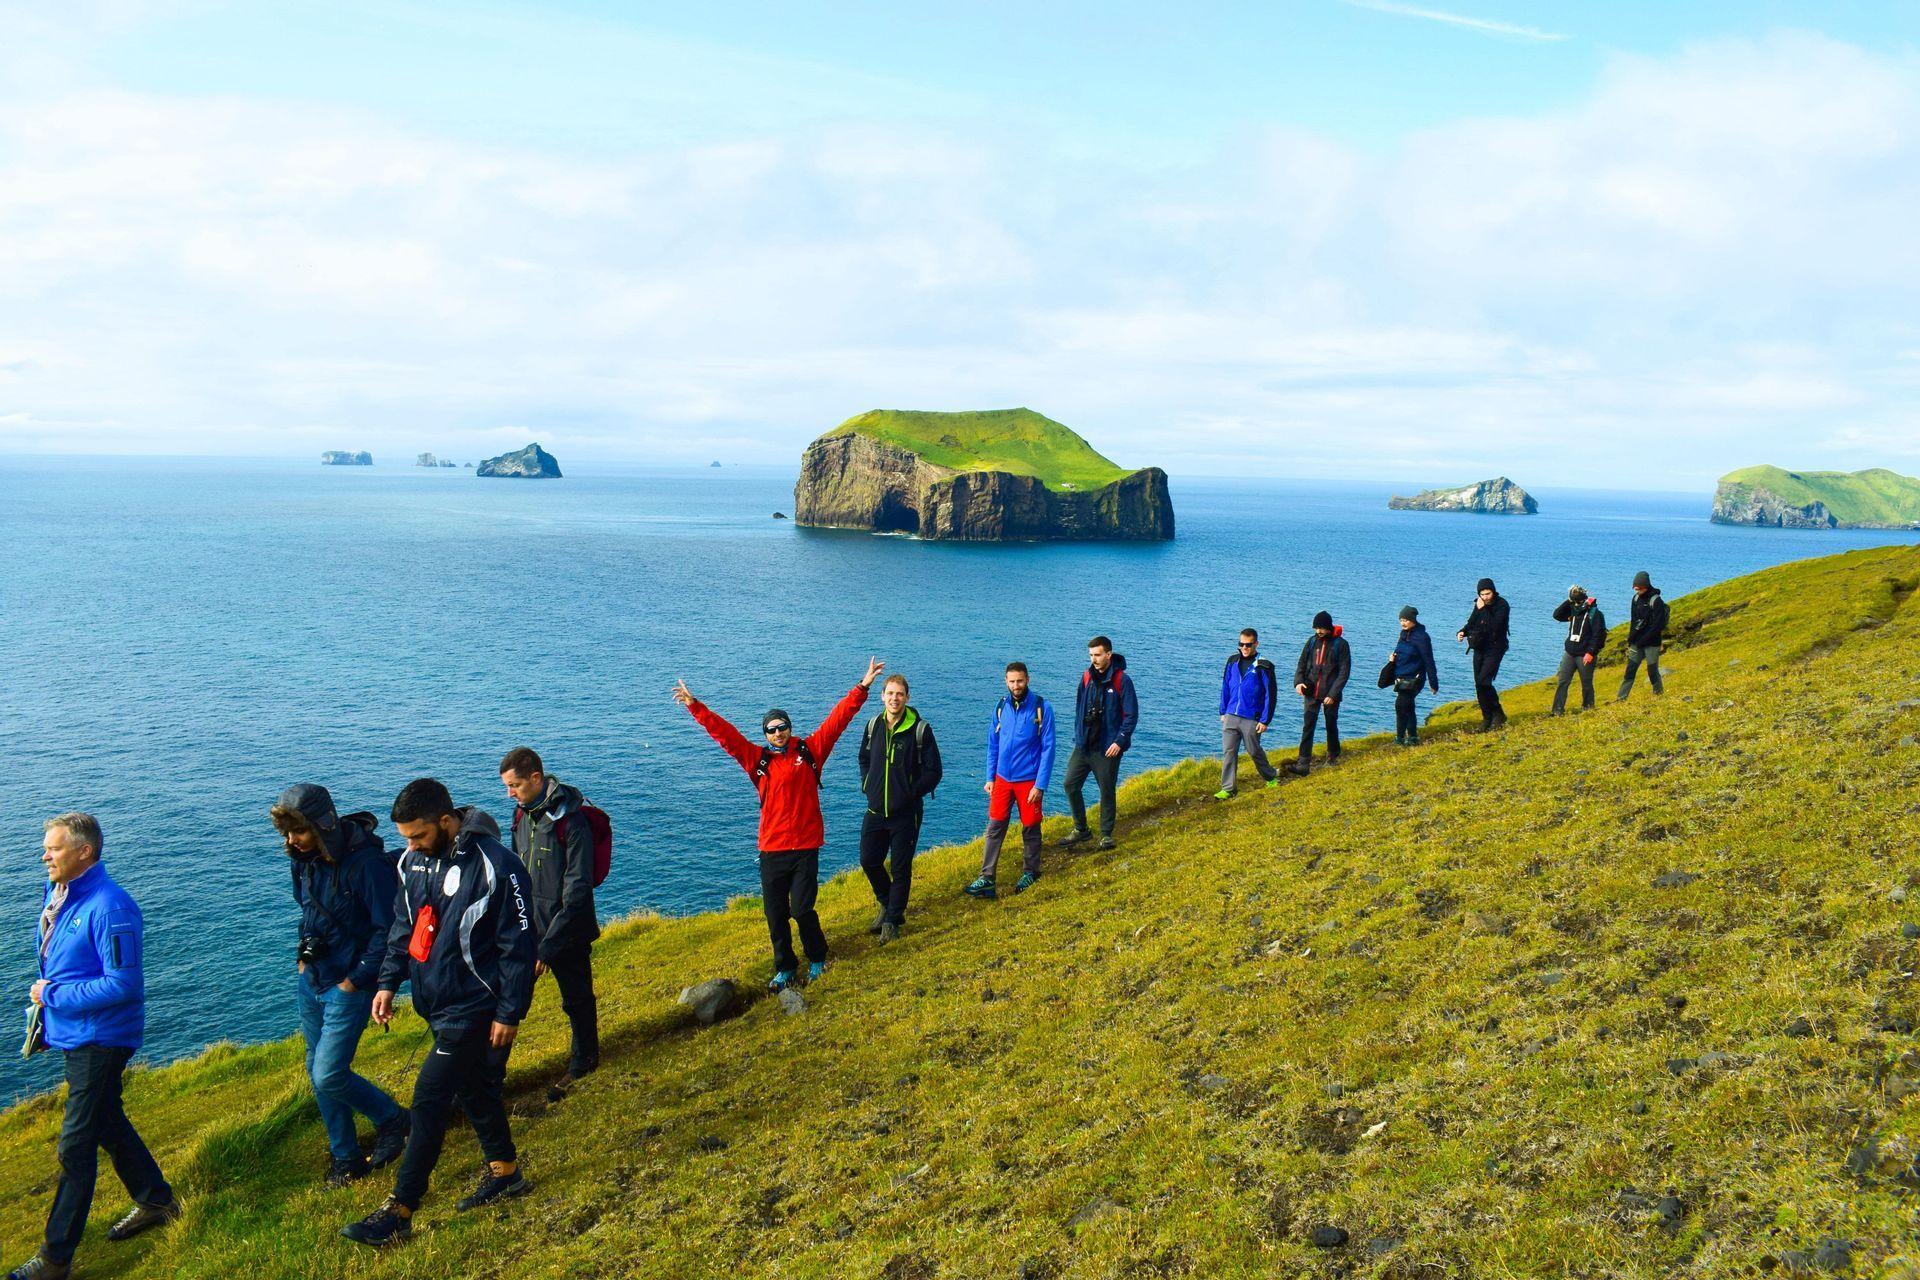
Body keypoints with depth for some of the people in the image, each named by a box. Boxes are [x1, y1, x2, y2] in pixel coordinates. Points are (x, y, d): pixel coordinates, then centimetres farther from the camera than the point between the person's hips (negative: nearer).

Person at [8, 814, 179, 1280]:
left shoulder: (109, 906, -24)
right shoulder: (57, 894, 5)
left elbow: (123, 985, -25)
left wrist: (52, 996, -19)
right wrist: (43, 1008, 10)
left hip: (99, 1040, -10)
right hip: (71, 1032, 10)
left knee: (76, 1146, -2)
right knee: (106, 1122, 21)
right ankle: (156, 1202, 38)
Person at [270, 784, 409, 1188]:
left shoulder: (368, 863, -23)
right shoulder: (305, 859, 2)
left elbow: (387, 930, -20)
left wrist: (356, 980, -18)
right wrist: (302, 956, 10)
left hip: (349, 984, -8)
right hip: (310, 980, 8)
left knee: (328, 1076, -10)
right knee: (317, 1070, 13)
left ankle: (394, 1120, 15)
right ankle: (345, 1158, 29)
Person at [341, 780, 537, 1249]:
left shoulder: (494, 867, -22)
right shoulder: (414, 862, 2)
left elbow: (519, 946, -18)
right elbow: (403, 927, 15)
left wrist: (509, 1013, -15)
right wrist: (388, 982, 6)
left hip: (474, 1008, -8)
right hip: (436, 1003, 8)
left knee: (430, 1100, -5)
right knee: (474, 1090, 19)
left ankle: (398, 1214, 5)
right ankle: (505, 1173, 36)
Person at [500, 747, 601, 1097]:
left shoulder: (571, 821, -22)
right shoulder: (522, 813, 2)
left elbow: (578, 891, -22)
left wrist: (549, 945, -22)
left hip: (567, 931, -6)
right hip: (530, 926, 6)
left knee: (576, 998, 12)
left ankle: (584, 1059, 32)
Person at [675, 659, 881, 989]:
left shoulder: (810, 750, 1)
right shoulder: (758, 759, 6)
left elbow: (838, 718, -2)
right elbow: (723, 733, 4)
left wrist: (861, 688, -7)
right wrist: (695, 706, 1)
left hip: (806, 845, -2)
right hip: (771, 849, 3)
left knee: (802, 909, -4)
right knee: (775, 914, 6)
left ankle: (817, 960, 20)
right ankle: (785, 970, 23)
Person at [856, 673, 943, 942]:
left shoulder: (920, 729, -12)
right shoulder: (874, 725, 3)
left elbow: (933, 771, -8)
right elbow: (864, 759, 19)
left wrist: (911, 794, -12)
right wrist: (867, 786, 6)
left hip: (906, 813, -4)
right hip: (875, 811, 5)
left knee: (901, 868, 4)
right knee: (868, 860, 8)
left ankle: (892, 920, 18)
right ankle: (886, 903, 34)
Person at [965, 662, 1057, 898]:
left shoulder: (1042, 708, -12)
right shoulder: (1000, 707, 1)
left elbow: (1048, 748, -11)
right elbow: (993, 745, 9)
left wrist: (1040, 785, -14)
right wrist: (990, 777, 5)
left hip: (1029, 780, -3)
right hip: (1002, 779, 3)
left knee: (1030, 828, 10)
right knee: (994, 827, 1)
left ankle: (1030, 872, 29)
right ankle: (987, 879, 3)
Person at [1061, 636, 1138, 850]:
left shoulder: (1122, 680, -11)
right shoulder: (1087, 677, 5)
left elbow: (1132, 715, -10)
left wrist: (1119, 741, -16)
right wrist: (1078, 735, 8)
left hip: (1108, 748, -5)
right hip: (1083, 745, 5)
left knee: (1107, 791, 5)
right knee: (1071, 785, 3)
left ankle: (1106, 834, 19)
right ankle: (1080, 829, 19)